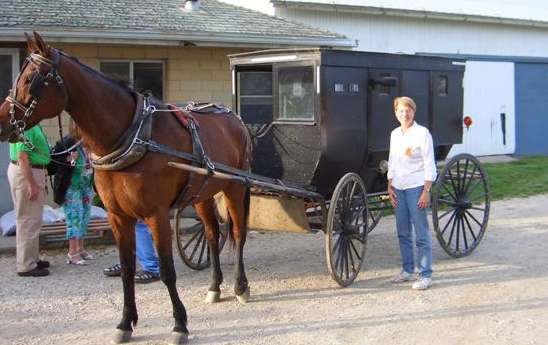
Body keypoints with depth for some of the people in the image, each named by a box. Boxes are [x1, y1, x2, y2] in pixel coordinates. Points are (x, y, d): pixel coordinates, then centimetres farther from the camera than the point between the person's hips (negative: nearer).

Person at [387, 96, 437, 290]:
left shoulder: (422, 133, -8)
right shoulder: (395, 134, 10)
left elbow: (429, 165, -9)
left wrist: (426, 191, -14)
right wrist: (389, 187, 9)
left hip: (416, 187, -6)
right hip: (398, 188, 6)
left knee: (421, 233, -4)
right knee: (403, 232, 11)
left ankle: (425, 275, 1)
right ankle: (408, 270, 22)